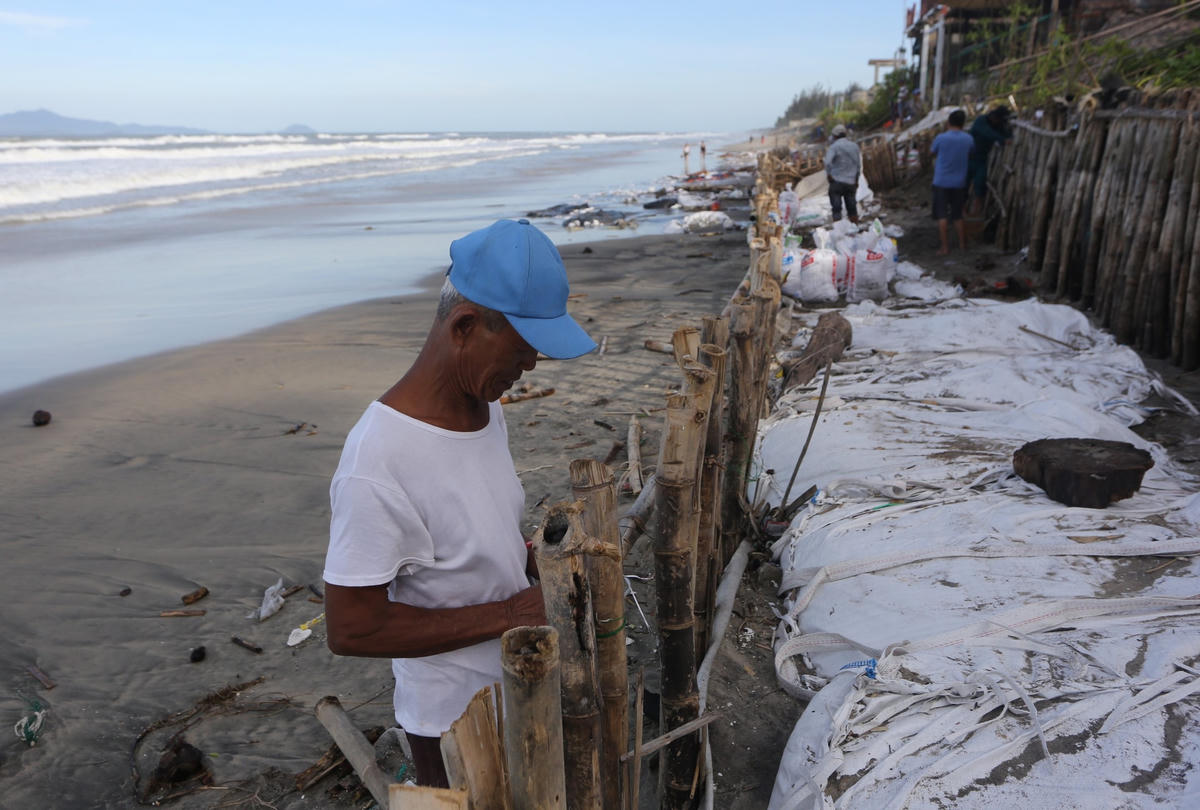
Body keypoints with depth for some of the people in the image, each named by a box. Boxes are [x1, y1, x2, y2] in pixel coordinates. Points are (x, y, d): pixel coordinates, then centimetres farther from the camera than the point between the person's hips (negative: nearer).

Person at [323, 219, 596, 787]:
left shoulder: (483, 406, -6)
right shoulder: (377, 465, -32)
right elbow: (350, 629, -27)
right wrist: (504, 614, -25)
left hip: (517, 685, 7)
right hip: (454, 719, -7)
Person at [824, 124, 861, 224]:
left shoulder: (834, 146, -8)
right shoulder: (854, 146, 11)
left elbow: (828, 162, -23)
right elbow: (859, 164, 13)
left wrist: (828, 174, -10)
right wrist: (856, 179, 19)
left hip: (837, 181, -5)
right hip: (851, 182, 5)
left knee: (836, 208, -4)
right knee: (852, 206, 12)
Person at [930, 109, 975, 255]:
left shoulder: (941, 138, -13)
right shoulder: (968, 139, -2)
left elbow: (931, 152, 5)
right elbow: (970, 155, 14)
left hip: (941, 182, -3)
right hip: (959, 183, 4)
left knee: (942, 215, 2)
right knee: (958, 215, 15)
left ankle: (945, 247, 1)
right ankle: (963, 244, 22)